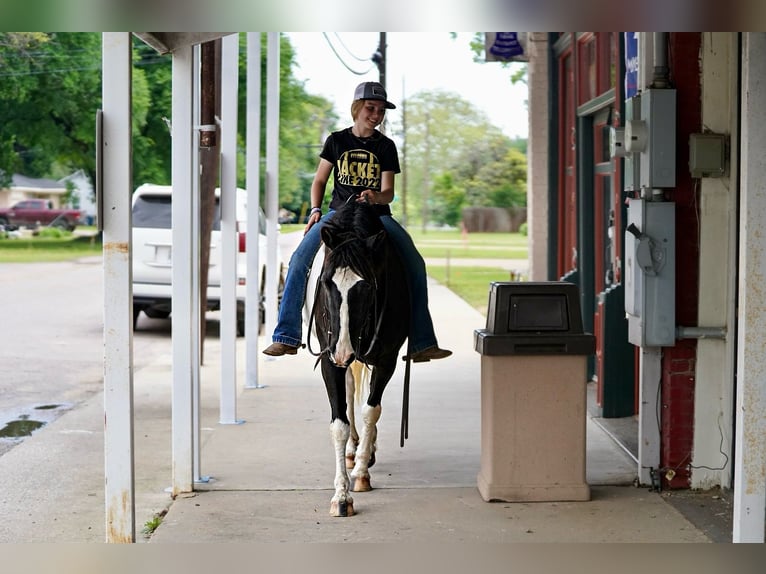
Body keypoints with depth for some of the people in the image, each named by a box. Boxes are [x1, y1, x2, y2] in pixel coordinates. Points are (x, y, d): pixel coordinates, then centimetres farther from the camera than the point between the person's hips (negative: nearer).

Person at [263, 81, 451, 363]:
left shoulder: (386, 146, 4)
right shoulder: (337, 141, 6)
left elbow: (388, 192, -2)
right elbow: (319, 180, 13)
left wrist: (377, 197, -26)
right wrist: (315, 209, -4)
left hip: (377, 216, 0)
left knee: (415, 265, -19)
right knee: (300, 260, -21)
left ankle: (422, 343, -15)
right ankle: (287, 337, -16)